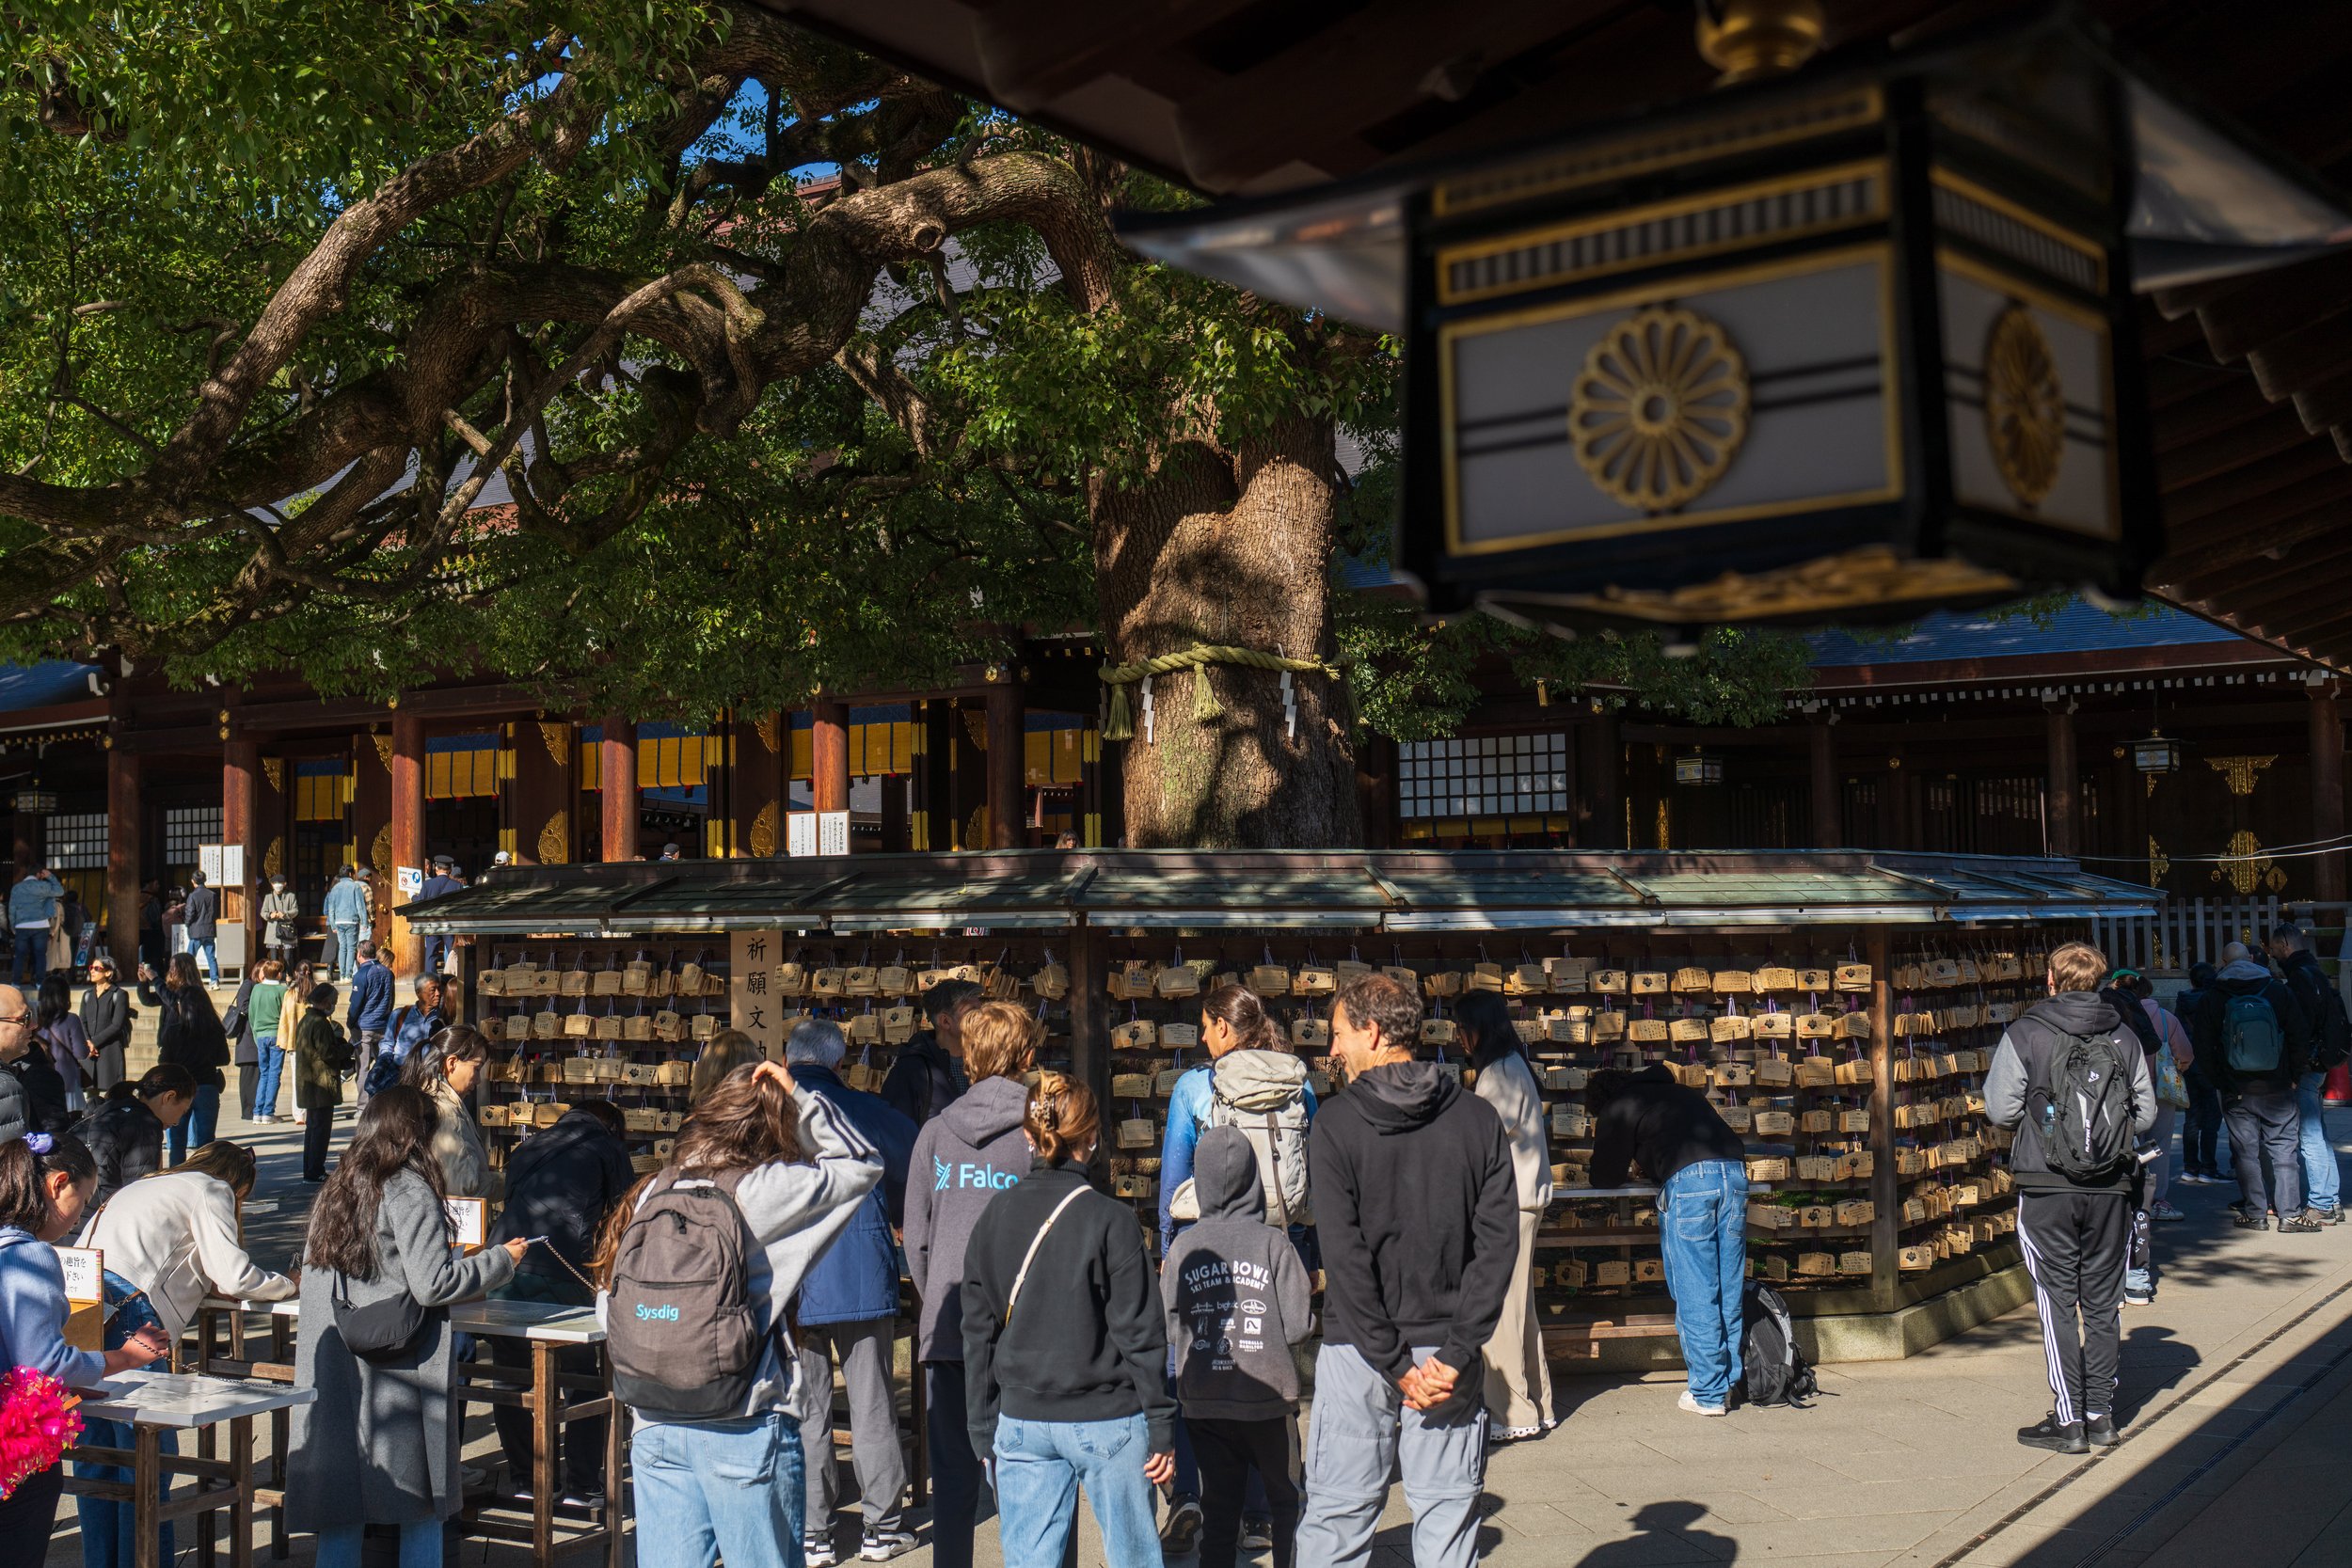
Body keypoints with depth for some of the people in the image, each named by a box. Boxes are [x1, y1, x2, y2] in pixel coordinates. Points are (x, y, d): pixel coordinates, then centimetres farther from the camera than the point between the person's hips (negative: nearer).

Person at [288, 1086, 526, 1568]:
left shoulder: (333, 1190, 10)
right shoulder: (410, 1191, -10)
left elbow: (311, 1276, 17)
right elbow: (432, 1283, -16)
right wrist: (501, 1260, -2)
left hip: (333, 1375, 6)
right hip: (399, 1378, -6)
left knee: (339, 1511, 9)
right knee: (423, 1509, 6)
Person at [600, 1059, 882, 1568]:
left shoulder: (653, 1192, 5)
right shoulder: (765, 1189, -10)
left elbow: (614, 1303, 9)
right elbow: (864, 1165, 2)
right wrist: (797, 1101, 3)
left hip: (654, 1426, 5)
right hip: (744, 1429, -5)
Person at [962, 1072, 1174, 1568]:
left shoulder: (995, 1216, 1)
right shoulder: (1109, 1220, -11)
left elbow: (978, 1333, 6)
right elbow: (1140, 1335, -10)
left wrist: (984, 1431, 14)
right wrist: (1161, 1430, -3)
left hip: (1021, 1421, 4)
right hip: (1106, 1421, -3)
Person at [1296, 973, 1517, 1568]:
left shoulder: (1336, 1123, -7)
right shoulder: (1478, 1119, 1)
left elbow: (1343, 1256, -13)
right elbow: (1499, 1243, -5)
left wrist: (1392, 1362, -10)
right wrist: (1456, 1353, -7)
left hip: (1356, 1356, -2)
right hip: (1446, 1348, 2)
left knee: (1337, 1517, 7)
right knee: (1448, 1513, 9)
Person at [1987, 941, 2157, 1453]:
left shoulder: (2025, 1034, -8)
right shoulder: (2124, 1037, 2)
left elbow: (2000, 1110, -8)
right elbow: (2146, 1114, 5)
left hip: (2047, 1188, -3)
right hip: (2112, 1187, 3)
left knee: (2058, 1302, 3)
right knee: (2103, 1302, 13)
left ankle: (2069, 1420, 3)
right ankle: (2101, 1415, 19)